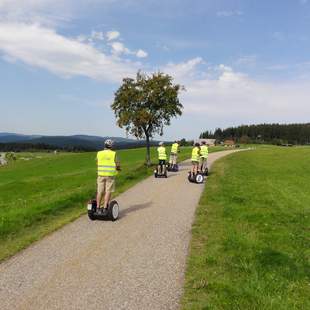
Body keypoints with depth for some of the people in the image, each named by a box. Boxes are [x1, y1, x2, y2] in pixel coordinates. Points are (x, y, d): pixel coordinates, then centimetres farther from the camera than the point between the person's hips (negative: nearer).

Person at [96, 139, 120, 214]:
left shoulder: (99, 153, 4)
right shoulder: (113, 154, -4)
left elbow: (98, 163, 12)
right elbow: (117, 165, -3)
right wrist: (118, 168, 19)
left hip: (101, 175, 3)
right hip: (110, 175, -3)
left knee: (100, 192, 6)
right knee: (108, 192, 0)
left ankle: (98, 208, 8)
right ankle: (105, 208, -4)